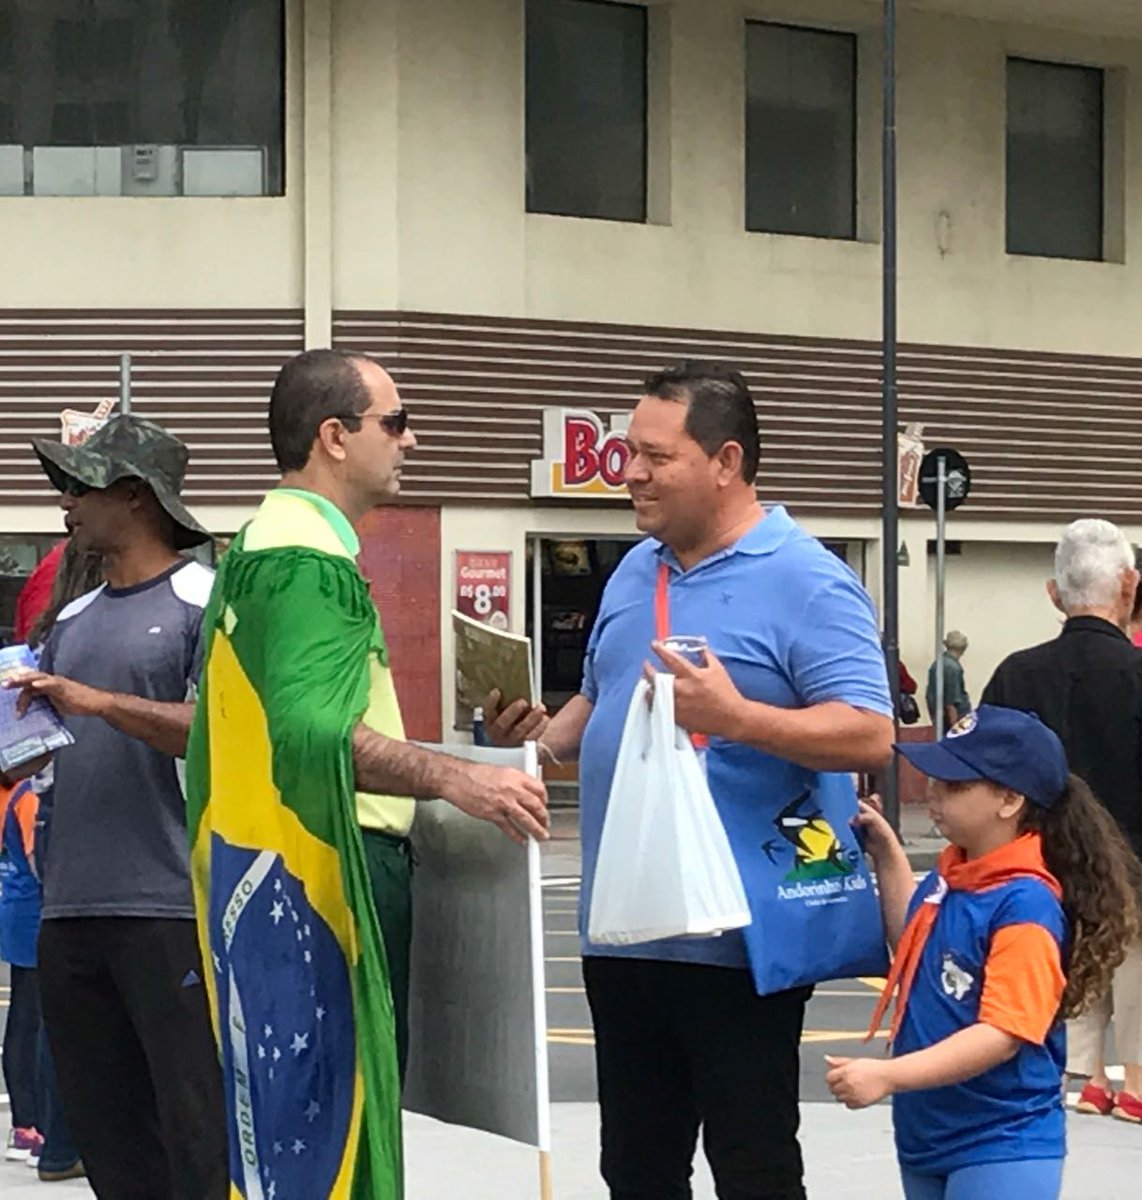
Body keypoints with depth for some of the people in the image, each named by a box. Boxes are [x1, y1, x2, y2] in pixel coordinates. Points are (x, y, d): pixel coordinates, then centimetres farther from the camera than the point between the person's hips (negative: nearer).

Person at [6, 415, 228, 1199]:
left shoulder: (207, 603, -4)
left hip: (173, 910, -7)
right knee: (106, 1134, 11)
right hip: (71, 912, 8)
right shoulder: (73, 621, 17)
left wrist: (98, 702, -20)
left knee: (199, 1134, -4)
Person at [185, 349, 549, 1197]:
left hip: (285, 872, 11)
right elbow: (309, 729, -29)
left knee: (287, 1131, 14)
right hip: (323, 873, -11)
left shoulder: (270, 543, 18)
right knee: (330, 1131, -7)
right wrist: (453, 779, -36)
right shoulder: (311, 558, -16)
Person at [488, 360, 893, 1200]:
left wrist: (738, 718, -31)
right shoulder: (634, 572, 12)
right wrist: (543, 740, 1)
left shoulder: (807, 583, -12)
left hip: (738, 936, -8)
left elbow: (870, 736, -19)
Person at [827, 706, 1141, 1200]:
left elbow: (1003, 1034, -27)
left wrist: (887, 1075, -31)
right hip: (927, 1136, 9)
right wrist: (887, 855, 14)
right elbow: (915, 949, 23)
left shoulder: (1025, 905, -21)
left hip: (1000, 1151, -9)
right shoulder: (950, 874, 4)